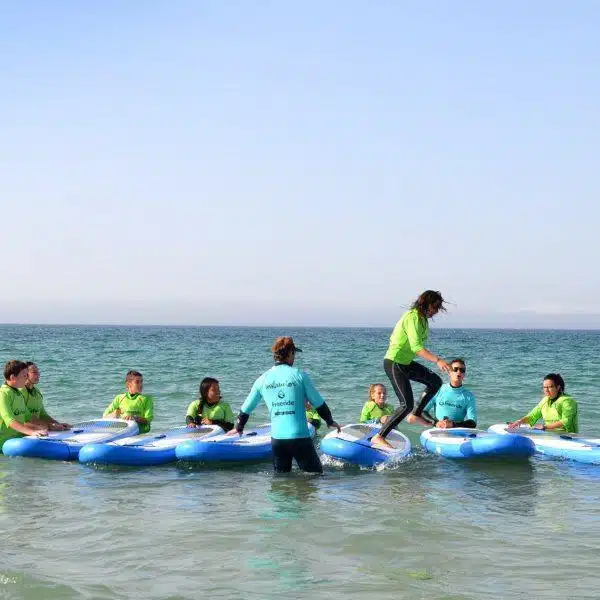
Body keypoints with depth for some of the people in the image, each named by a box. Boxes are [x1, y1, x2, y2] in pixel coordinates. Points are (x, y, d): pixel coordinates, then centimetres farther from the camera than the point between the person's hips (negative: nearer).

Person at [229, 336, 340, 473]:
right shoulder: (299, 376, -4)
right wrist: (330, 421, 20)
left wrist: (238, 428, 34)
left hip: (277, 439, 4)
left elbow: (246, 409, 15)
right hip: (300, 438, -4)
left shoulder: (262, 380, 6)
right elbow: (319, 404, 2)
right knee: (315, 474, 6)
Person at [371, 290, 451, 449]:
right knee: (407, 404, -15)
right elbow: (416, 347, -32)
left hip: (405, 362, 10)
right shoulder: (412, 318, -22)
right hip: (394, 363, -10)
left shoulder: (421, 318, 9)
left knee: (435, 381, 13)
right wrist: (438, 360, -41)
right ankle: (379, 437, -13)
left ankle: (416, 414, 20)